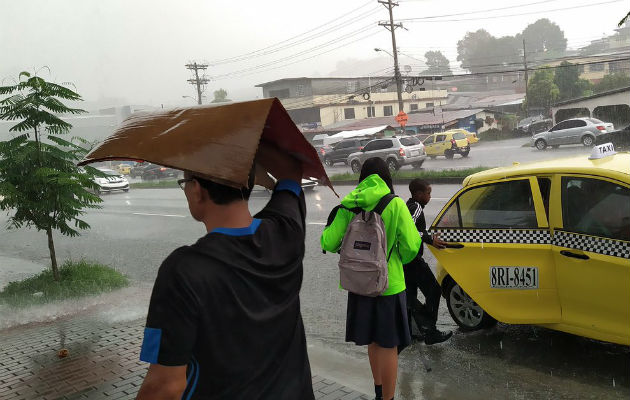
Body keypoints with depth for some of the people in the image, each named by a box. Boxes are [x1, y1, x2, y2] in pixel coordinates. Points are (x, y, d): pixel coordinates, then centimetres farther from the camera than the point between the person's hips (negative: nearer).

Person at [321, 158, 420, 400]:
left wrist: (328, 229, 18)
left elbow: (329, 243, -3)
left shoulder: (348, 206, -4)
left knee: (373, 341, 21)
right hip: (389, 284, -4)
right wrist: (401, 259, 6)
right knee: (388, 345, 7)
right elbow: (411, 245, -15)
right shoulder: (395, 205, -11)